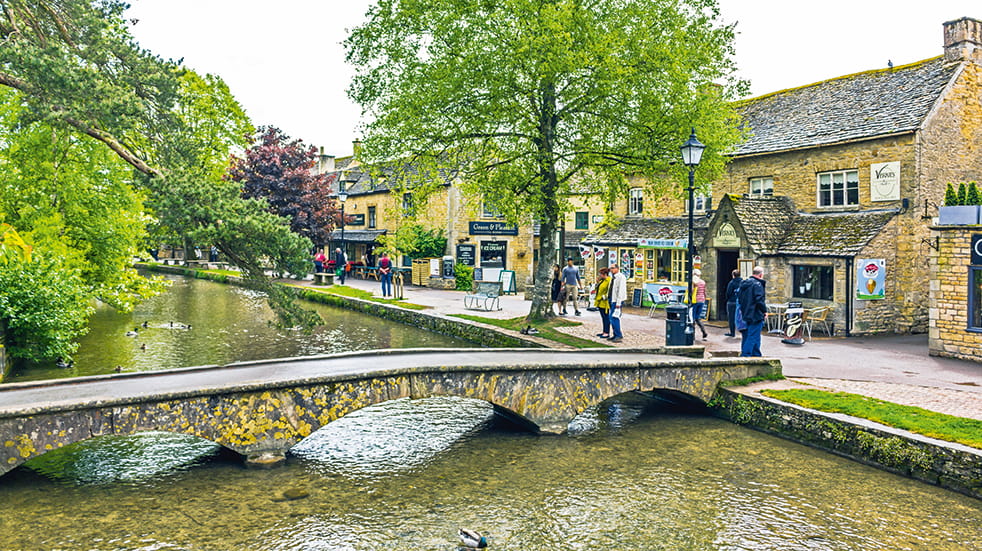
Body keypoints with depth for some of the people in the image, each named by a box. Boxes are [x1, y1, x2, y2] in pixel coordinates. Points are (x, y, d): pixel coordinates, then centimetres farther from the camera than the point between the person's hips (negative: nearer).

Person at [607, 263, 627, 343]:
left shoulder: (621, 277, -12)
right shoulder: (613, 277, 16)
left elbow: (621, 291, -18)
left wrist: (618, 303, -21)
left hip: (617, 301, -9)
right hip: (612, 300, 9)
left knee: (614, 318, -13)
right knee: (612, 318, 10)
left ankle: (619, 336, -7)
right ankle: (615, 335, 17)